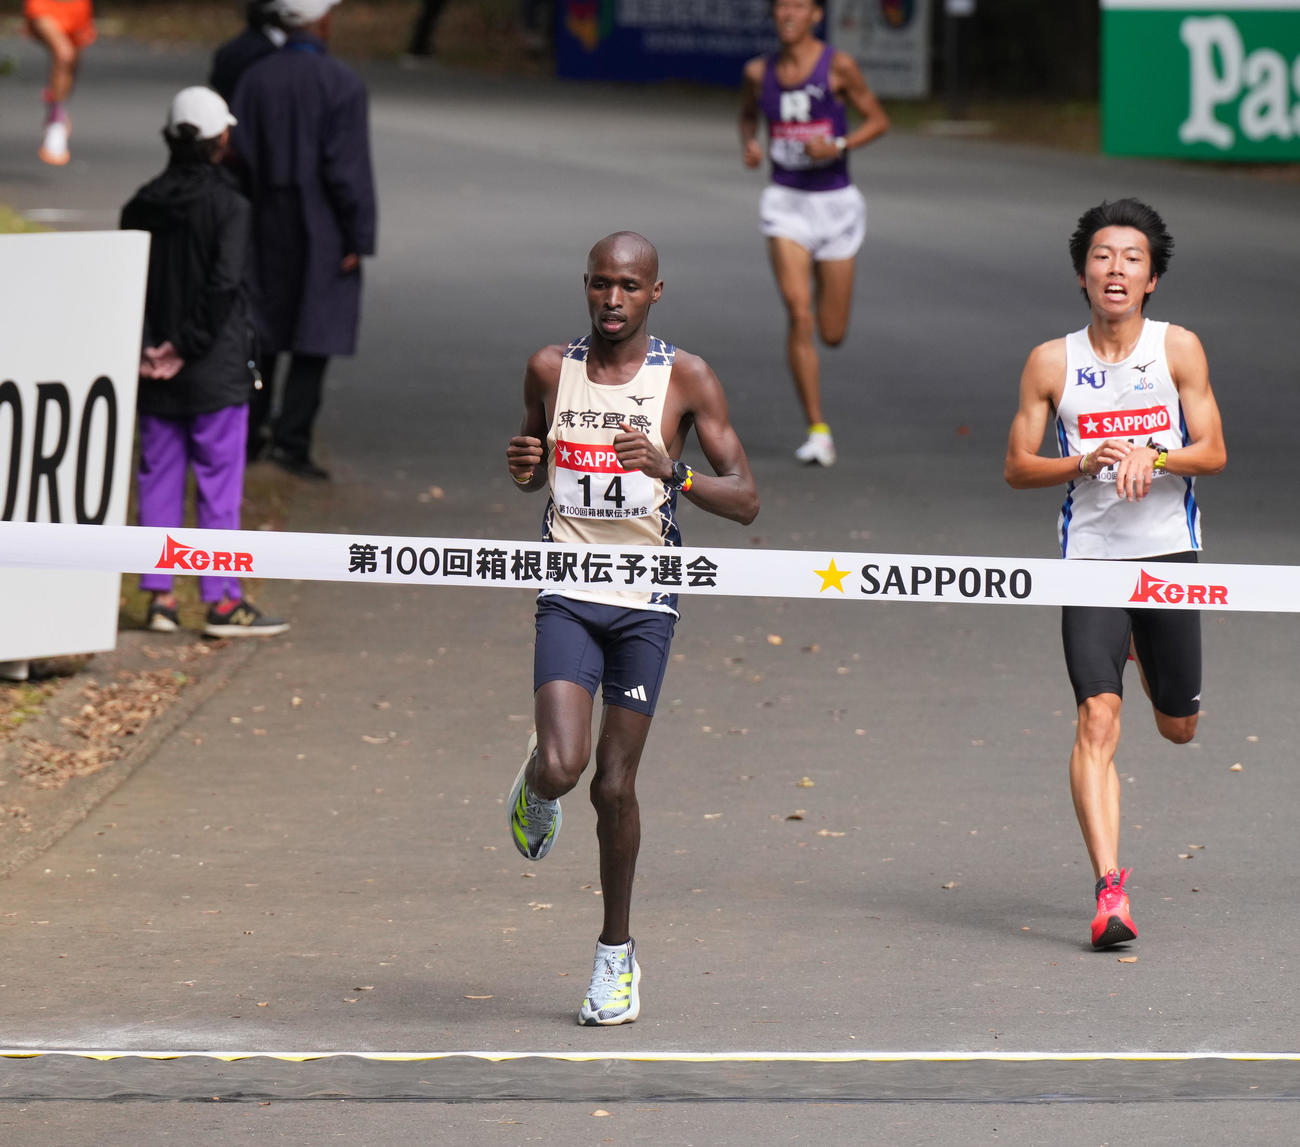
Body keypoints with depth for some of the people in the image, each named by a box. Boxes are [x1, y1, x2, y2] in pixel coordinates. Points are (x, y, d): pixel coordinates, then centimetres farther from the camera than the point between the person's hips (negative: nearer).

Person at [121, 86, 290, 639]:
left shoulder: (142, 205, 5)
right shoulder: (227, 204, -11)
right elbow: (223, 284, -19)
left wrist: (144, 347, -2)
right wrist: (187, 348, -13)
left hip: (156, 376, 5)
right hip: (216, 373, -5)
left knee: (158, 480, 10)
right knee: (219, 483, -1)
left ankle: (158, 594, 10)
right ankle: (222, 600, -1)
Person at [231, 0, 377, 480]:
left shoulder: (254, 80, 0)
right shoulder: (342, 84, -13)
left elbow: (238, 157, 0)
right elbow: (349, 168, -15)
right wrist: (359, 239, -11)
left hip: (266, 225, 5)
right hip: (321, 230, -5)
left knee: (261, 333, 16)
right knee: (314, 335, -1)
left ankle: (248, 434, 21)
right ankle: (292, 439, -9)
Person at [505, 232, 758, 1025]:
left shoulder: (686, 379, -4)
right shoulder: (551, 370, 4)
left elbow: (746, 500, -6)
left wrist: (671, 469, -23)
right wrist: (524, 469, -3)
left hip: (646, 602, -1)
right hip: (568, 594, 1)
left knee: (615, 784, 2)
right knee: (562, 766, -19)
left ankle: (618, 954, 21)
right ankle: (537, 789, 21)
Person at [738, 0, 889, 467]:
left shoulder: (837, 66, -8)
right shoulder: (759, 72, 1)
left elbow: (878, 120, -1)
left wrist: (837, 146, -18)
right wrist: (748, 144, -1)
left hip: (835, 200, -1)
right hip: (785, 201, 1)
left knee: (832, 333, 8)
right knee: (798, 315, -17)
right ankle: (818, 433, -14)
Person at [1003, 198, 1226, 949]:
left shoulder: (1179, 349, 0)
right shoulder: (1053, 362, 1)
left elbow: (1213, 454, -2)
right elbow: (1017, 467, 4)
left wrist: (1151, 456, -21)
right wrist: (1083, 464, -14)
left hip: (1169, 555, 1)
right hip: (1090, 556, -1)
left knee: (1178, 726, 14)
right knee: (1098, 719, -16)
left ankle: (1144, 653, 52)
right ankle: (1110, 889, -21)